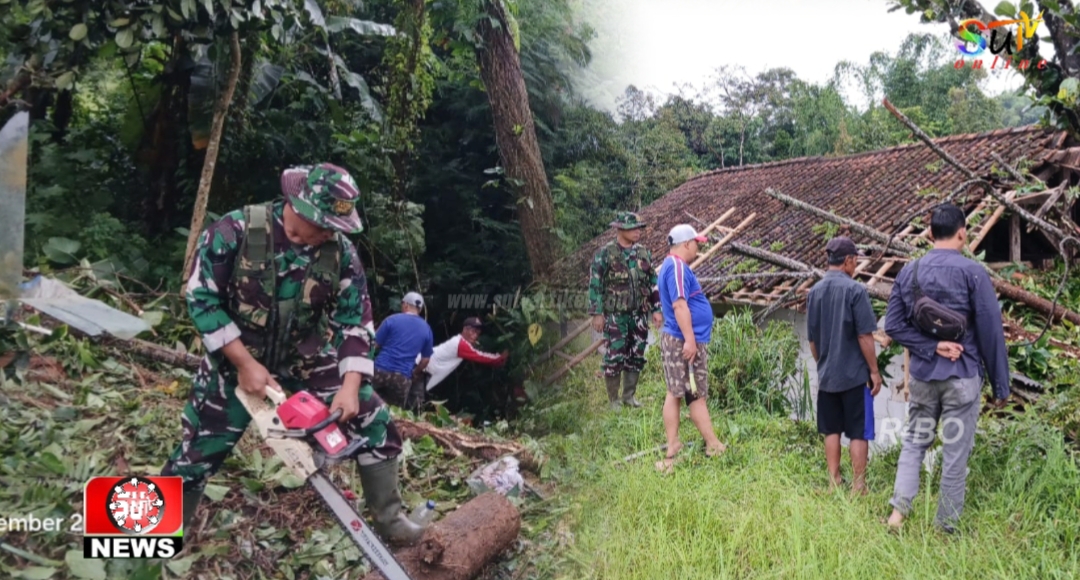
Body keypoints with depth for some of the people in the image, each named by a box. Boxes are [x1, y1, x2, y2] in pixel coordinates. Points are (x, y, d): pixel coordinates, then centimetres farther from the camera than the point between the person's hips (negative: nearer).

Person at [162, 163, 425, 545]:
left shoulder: (341, 252, -14)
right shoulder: (236, 230, -22)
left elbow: (355, 320, -8)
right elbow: (201, 296, -18)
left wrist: (351, 384, -19)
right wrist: (244, 363, -22)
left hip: (310, 358, 2)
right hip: (237, 358, -2)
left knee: (375, 423, -4)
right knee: (198, 452, 6)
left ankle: (389, 519, 13)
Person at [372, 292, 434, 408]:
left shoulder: (392, 319, -1)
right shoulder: (426, 329, 8)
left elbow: (375, 345, 2)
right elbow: (426, 359, 13)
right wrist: (414, 373, 28)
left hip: (381, 371, -2)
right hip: (402, 377, 2)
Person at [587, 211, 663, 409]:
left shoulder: (643, 253, 9)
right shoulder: (605, 253, -7)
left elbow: (653, 283, 14)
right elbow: (595, 284, -8)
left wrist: (656, 309, 9)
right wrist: (597, 313, -12)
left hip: (639, 315, 5)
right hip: (615, 316, -5)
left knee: (636, 357, 10)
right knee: (614, 357, -3)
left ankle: (629, 396, 24)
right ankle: (613, 400, 10)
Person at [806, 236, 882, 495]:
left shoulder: (814, 291, 3)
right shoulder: (855, 289, -13)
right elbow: (865, 336, -14)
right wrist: (874, 371, -5)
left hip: (826, 375, 5)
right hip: (855, 374, -5)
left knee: (832, 431, 13)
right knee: (859, 433, 5)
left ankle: (834, 484, 18)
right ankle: (858, 487, 10)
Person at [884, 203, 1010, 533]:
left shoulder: (908, 272, 4)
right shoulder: (972, 272, -9)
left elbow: (893, 326, 0)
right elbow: (991, 332, -8)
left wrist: (931, 347, -8)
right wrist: (1001, 385, -1)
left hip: (922, 374, 4)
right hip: (962, 377, -3)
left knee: (914, 440, 15)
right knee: (955, 454, 5)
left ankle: (899, 508, 0)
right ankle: (946, 527, 14)